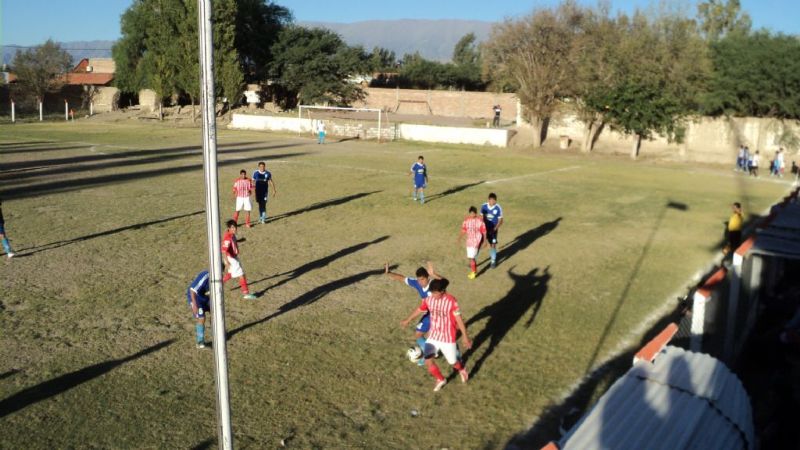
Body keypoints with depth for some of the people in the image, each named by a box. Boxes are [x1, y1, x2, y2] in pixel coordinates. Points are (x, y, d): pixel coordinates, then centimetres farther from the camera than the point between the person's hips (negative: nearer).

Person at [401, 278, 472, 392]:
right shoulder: (429, 299, -7)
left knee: (453, 362, 10)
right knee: (428, 361, -5)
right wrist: (407, 321, 23)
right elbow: (419, 310, 11)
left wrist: (465, 337, -16)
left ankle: (462, 369, 48)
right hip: (433, 336, 4)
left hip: (448, 338, -4)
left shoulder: (451, 301, -21)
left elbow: (459, 319, -17)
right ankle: (440, 380, 23)